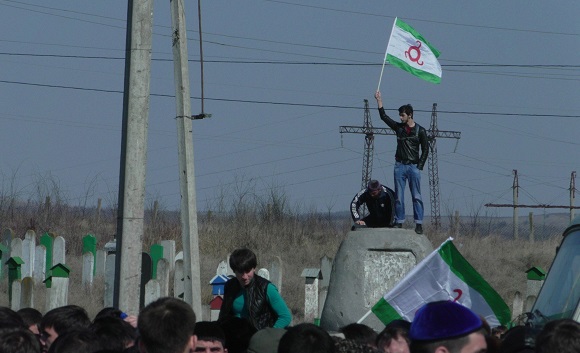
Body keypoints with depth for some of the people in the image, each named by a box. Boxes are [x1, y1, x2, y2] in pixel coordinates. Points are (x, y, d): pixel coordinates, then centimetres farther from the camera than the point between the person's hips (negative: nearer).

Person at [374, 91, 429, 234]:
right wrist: (379, 100, 6)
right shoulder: (399, 127, 9)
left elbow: (425, 150, 1)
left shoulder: (420, 131, -1)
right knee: (399, 197, 1)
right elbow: (384, 117, 12)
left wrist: (419, 167, -5)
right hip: (400, 166, 3)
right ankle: (399, 223, 3)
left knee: (416, 196, -5)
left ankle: (419, 224, -7)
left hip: (413, 167, -3)